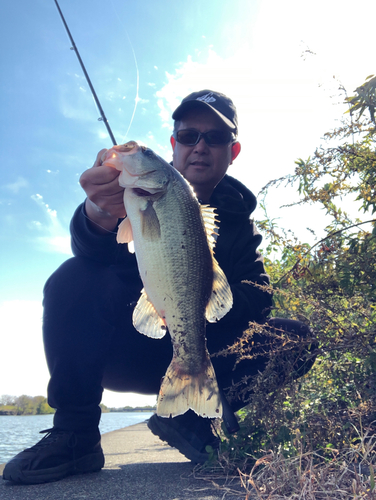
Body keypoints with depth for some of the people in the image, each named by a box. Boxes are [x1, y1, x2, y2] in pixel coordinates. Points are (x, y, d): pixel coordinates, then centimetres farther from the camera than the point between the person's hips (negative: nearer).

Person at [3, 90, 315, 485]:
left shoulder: (238, 220, 5)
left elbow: (259, 297, -9)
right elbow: (92, 249, -25)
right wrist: (99, 215, -49)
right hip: (118, 349, -2)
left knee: (296, 336, -14)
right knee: (75, 278, -28)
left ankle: (193, 417, -5)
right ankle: (75, 433, -18)